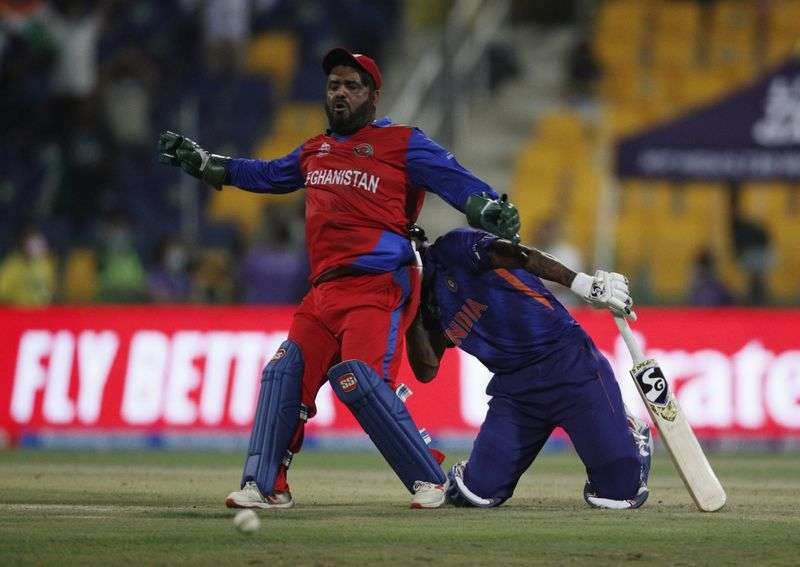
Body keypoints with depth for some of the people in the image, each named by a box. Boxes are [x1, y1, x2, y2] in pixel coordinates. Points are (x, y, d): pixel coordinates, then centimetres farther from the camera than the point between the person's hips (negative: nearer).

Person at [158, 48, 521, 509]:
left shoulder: (402, 144, 1)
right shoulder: (315, 151, 22)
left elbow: (460, 184, -7)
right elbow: (267, 175, 38)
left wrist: (493, 213, -27)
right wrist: (197, 160, 40)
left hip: (379, 288, -7)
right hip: (324, 293, 7)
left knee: (360, 380, -22)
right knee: (285, 375, -1)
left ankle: (430, 480, -13)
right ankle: (266, 485, 7)